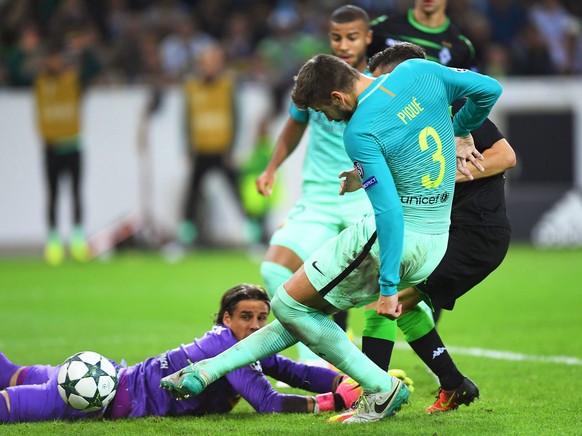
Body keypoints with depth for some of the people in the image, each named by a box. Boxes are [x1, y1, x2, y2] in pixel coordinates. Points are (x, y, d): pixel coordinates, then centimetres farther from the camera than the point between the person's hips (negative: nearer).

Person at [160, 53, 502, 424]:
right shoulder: (417, 70, 1)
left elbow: (389, 211, -21)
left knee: (288, 304, 4)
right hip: (435, 249, 9)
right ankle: (208, 371, 16)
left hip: (394, 239, -9)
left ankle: (382, 388, 5)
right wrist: (461, 133, 27)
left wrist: (388, 287, -19)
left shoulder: (360, 132, -18)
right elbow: (489, 89, 10)